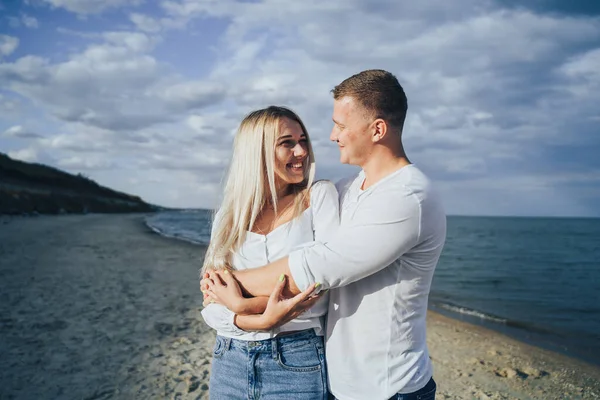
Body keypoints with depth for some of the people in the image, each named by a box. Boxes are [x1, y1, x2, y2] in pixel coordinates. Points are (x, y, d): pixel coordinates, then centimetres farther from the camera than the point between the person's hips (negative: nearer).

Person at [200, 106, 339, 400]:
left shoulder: (320, 196, -4)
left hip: (298, 362, -2)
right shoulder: (228, 216, 2)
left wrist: (242, 305, -17)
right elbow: (211, 308, -2)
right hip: (230, 361, 3)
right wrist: (260, 320, -21)